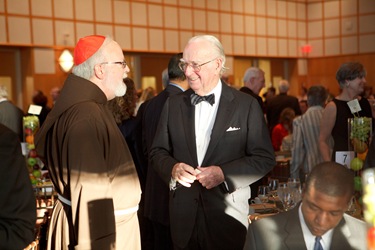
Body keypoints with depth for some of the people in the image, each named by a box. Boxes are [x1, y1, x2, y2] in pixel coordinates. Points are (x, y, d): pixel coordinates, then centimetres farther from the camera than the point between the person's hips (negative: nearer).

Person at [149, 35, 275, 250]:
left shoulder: (246, 105, -5)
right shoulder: (173, 104, 5)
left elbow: (265, 158, -6)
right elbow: (158, 151, 8)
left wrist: (224, 174, -19)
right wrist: (173, 168, -13)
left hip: (228, 212, -3)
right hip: (184, 215, 3)